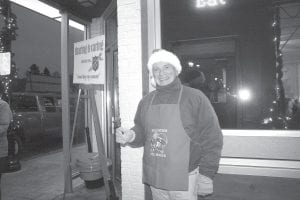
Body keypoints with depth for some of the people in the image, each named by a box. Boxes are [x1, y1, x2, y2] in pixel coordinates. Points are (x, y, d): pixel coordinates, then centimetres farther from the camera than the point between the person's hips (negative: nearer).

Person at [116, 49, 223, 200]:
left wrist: (206, 174, -10)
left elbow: (212, 138, -7)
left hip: (184, 180, -4)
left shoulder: (195, 97, -6)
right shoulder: (146, 101, 7)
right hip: (154, 179, 4)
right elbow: (141, 133, 12)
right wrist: (131, 136, -9)